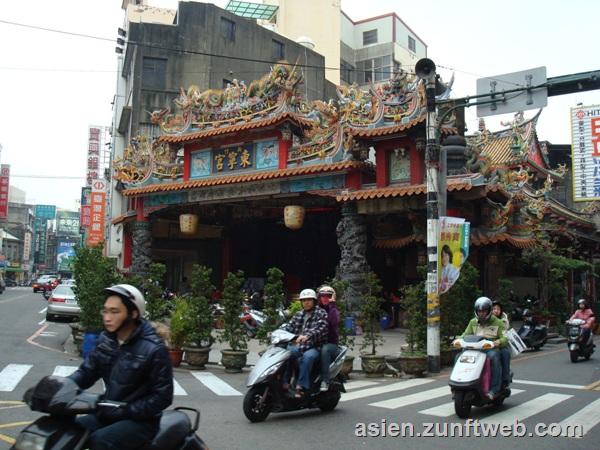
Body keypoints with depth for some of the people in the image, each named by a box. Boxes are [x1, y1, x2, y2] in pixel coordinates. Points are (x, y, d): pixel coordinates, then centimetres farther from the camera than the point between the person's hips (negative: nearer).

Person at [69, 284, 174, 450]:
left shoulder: (154, 349, -18)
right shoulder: (106, 339, 3)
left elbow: (162, 396, -17)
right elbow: (87, 371, 4)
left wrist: (123, 412, -20)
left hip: (140, 419, -7)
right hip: (108, 412, 7)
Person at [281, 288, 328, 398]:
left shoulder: (321, 313, 0)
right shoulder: (298, 315, 20)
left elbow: (320, 329, -17)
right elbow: (289, 326, 10)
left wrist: (307, 336, -35)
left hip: (315, 347, -5)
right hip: (299, 346, 6)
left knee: (307, 357, -34)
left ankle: (301, 386, -34)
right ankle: (284, 381, -14)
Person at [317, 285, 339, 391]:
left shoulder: (333, 310, 4)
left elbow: (335, 322, -19)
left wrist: (332, 304, -17)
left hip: (331, 343, -2)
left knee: (325, 349, -38)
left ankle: (325, 380, -33)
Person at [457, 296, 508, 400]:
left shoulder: (497, 323, 6)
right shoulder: (473, 322, 18)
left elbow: (505, 337, -3)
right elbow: (466, 334, 14)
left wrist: (499, 342, -27)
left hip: (492, 349, -4)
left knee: (494, 357, -38)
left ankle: (494, 389, -34)